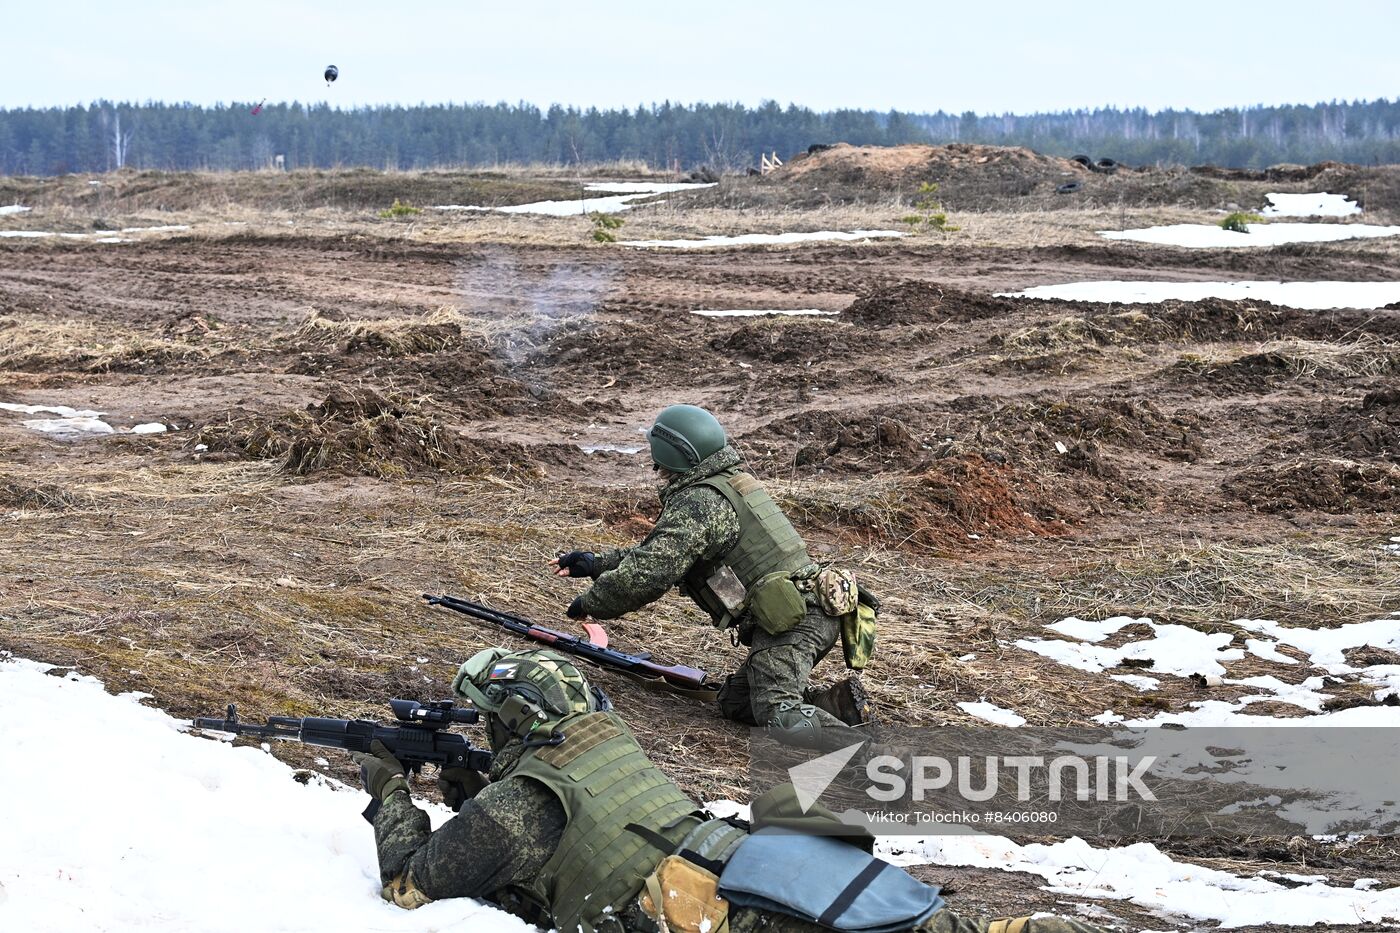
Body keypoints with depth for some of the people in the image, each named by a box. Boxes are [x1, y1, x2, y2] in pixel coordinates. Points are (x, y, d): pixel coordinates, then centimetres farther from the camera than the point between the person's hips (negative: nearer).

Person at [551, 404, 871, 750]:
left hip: (789, 620, -10)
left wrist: (589, 602, 1)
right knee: (734, 701, 16)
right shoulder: (731, 482, 23)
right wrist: (596, 564, 31)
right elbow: (662, 551, 32)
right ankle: (839, 704, 1)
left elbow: (646, 575, -15)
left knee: (778, 716, -23)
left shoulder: (697, 504, -9)